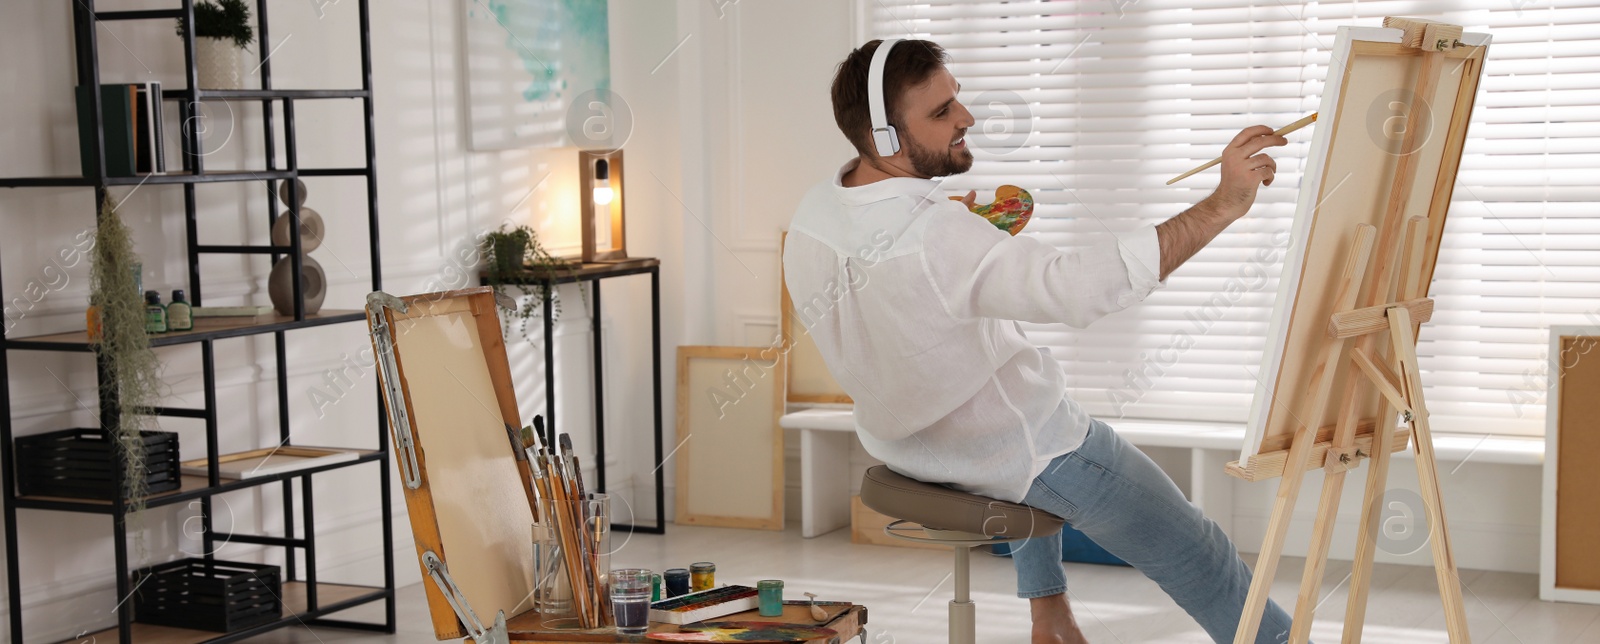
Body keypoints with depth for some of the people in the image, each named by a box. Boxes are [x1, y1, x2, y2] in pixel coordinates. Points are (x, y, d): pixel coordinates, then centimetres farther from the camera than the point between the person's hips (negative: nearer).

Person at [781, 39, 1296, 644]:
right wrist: (1222, 204, -42)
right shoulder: (933, 237, -37)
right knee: (1194, 548, 10)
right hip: (1023, 452, -8)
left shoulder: (810, 216, -11)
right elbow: (1081, 282, -45)